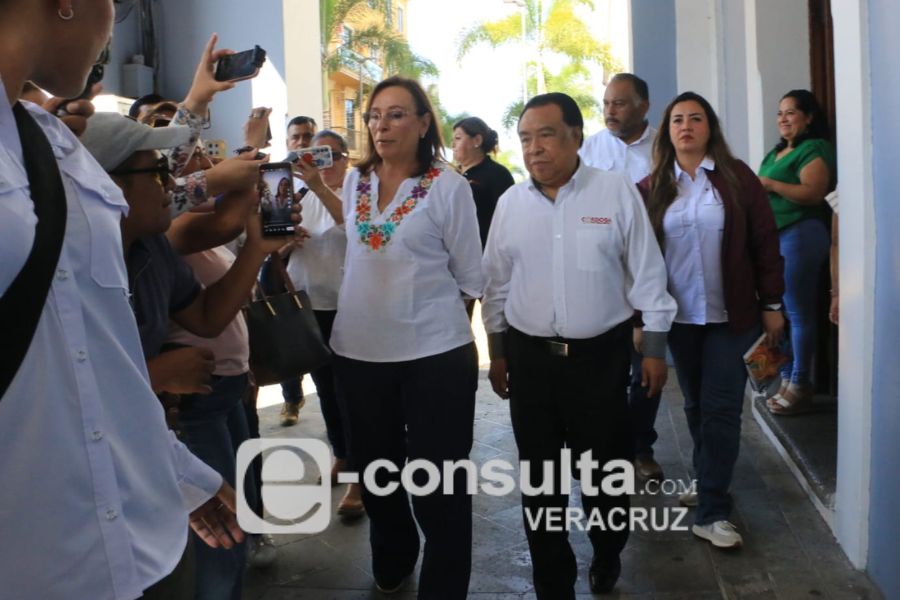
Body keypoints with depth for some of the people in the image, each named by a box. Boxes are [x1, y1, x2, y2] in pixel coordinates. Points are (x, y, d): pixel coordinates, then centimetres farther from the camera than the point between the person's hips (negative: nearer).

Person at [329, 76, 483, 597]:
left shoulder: (449, 186, -8)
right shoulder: (354, 182, 5)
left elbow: (471, 276, -4)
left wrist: (429, 310, 2)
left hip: (435, 353, -5)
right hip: (359, 350, 5)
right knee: (375, 470, 21)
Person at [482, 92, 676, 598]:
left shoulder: (617, 191, -6)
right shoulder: (511, 203, 2)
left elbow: (647, 273, -3)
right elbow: (496, 284, 9)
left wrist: (655, 348, -2)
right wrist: (497, 354, 10)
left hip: (601, 354, -2)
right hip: (529, 356, 3)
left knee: (605, 469, 12)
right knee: (540, 476, 9)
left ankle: (607, 556, 40)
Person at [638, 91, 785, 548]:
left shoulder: (737, 178, -1)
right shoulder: (652, 188, 3)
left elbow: (764, 242, 0)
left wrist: (771, 304, -2)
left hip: (732, 316, -2)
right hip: (678, 317, 2)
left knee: (720, 408, -2)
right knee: (695, 405, 12)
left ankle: (711, 512, 4)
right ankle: (709, 482, 31)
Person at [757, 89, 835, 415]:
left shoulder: (815, 149, -6)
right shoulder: (777, 151, 21)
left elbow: (813, 193, -18)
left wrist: (770, 184, -16)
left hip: (800, 233, -9)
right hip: (773, 234, 9)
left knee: (798, 311, -4)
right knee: (778, 310, 8)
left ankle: (800, 386, 3)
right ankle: (787, 379, 16)